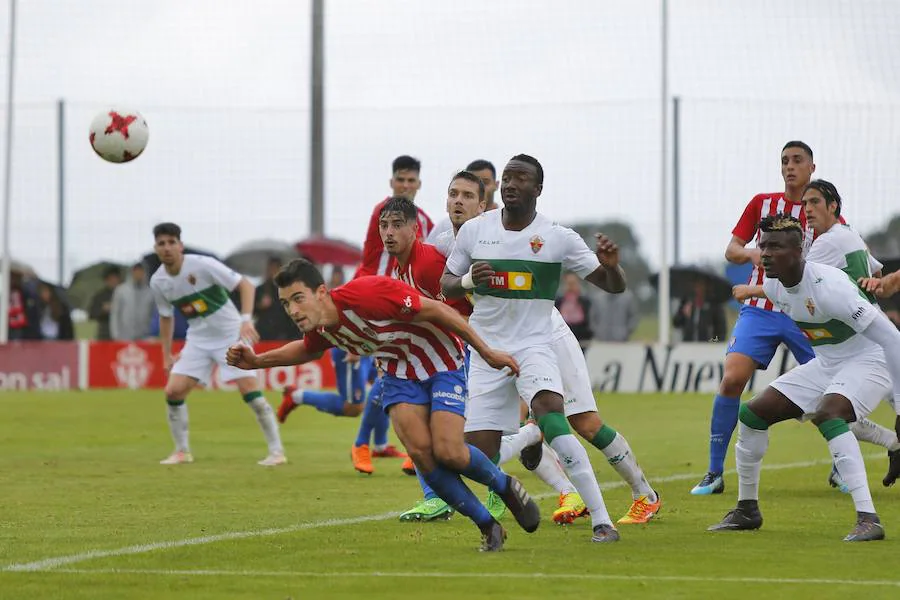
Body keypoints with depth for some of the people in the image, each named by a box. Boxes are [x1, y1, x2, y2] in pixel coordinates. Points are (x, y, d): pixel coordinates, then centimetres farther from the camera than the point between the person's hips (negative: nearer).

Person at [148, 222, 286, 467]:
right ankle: (182, 451, 10)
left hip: (231, 334, -5)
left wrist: (246, 320, -29)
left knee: (250, 390, -15)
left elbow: (245, 285, -17)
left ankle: (276, 451, -7)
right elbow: (165, 317, 14)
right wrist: (167, 355, 11)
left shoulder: (203, 265, -19)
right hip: (198, 339, 5)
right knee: (173, 390, -7)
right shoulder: (158, 282, -3)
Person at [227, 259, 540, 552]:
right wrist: (255, 361, 3)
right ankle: (488, 526, -1)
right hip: (400, 372, 6)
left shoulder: (366, 293, -33)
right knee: (420, 451, -15)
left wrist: (487, 352, -19)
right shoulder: (319, 329, -10)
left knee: (448, 452, -18)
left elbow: (436, 310, -25)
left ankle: (506, 487, 14)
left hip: (443, 362, -6)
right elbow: (308, 350, 18)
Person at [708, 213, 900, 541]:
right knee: (753, 413, 5)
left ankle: (868, 519, -38)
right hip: (825, 363, 9)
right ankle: (747, 510, 22)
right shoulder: (772, 286, -6)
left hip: (869, 361, -9)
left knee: (827, 413, -36)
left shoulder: (827, 286, -31)